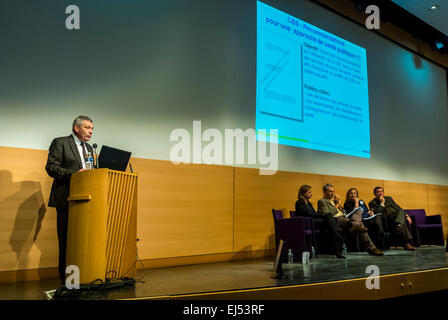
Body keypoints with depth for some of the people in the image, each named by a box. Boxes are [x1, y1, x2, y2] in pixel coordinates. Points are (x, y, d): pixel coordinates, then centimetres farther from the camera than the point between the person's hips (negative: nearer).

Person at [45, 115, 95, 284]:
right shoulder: (60, 143, 0)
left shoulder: (89, 148, 20)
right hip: (67, 199, -6)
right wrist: (74, 173, -21)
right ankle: (66, 277, 8)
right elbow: (51, 167, -10)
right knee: (66, 240, -1)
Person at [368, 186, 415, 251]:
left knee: (400, 210, -31)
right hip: (388, 220, -4)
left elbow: (398, 207, 18)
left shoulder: (389, 198, 19)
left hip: (398, 217, 4)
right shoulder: (372, 203, 2)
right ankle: (406, 244, -39)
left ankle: (399, 226, -56)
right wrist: (382, 203, -9)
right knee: (403, 222, -33)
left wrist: (406, 216, 3)